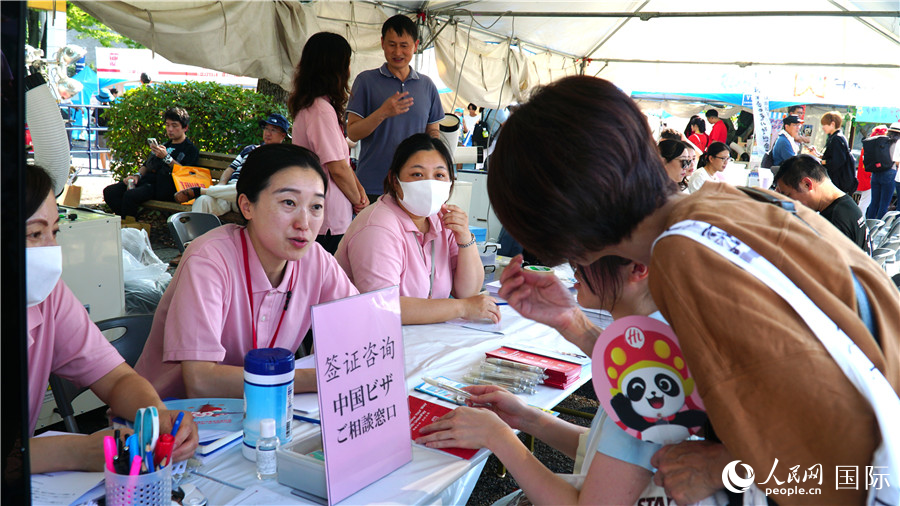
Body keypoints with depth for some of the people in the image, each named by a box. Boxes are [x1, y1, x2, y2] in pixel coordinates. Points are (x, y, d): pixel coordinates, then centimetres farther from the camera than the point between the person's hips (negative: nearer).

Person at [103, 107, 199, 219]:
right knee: (109, 191, -12)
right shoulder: (165, 145, 29)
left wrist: (166, 157, -16)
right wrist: (137, 175, 9)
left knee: (130, 195, -33)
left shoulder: (191, 149, 5)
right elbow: (147, 164, 30)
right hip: (147, 179, 8)